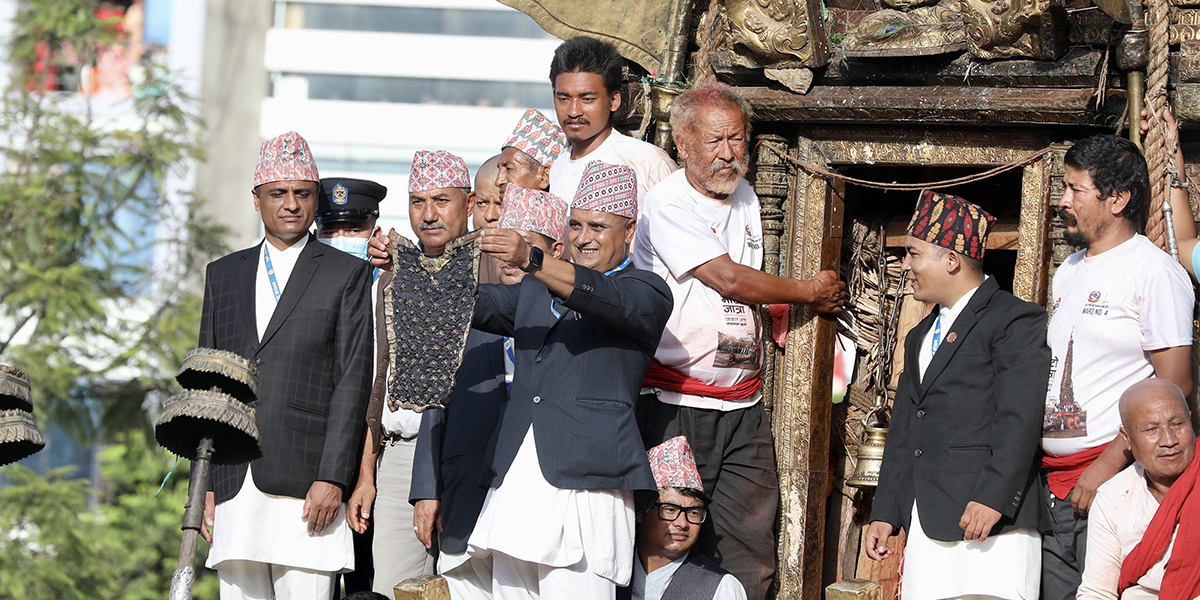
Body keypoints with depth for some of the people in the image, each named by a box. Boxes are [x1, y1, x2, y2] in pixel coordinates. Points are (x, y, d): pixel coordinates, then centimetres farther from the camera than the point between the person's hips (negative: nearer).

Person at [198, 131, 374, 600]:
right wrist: (204, 482, 9)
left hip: (306, 488, -4)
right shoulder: (223, 275, 18)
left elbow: (352, 381, -1)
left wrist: (332, 478, -11)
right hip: (235, 485, 4)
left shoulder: (347, 275, 6)